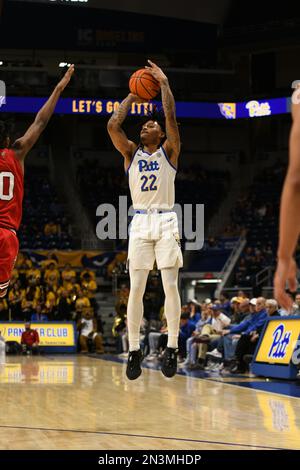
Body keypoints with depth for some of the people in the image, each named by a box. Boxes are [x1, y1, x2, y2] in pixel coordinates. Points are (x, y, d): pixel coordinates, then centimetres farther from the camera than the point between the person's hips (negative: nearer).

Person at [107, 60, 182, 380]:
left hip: (166, 222, -2)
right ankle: (134, 350, 2)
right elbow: (113, 125, -3)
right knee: (136, 288, -2)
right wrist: (132, 97, 6)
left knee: (170, 285, -6)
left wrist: (163, 82, -5)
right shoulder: (131, 152, 10)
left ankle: (171, 348, -2)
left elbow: (171, 116, -9)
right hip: (140, 223, 2)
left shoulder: (169, 151, 5)